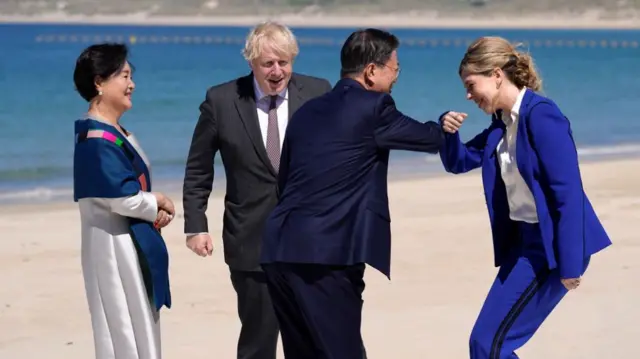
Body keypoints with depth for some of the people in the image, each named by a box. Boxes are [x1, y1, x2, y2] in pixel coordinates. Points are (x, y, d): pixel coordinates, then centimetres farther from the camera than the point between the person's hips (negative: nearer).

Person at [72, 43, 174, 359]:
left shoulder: (114, 132, 11)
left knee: (139, 327, 14)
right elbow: (123, 198, -23)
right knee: (124, 330, -4)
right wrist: (158, 204, -5)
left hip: (131, 242, 10)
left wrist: (155, 209, -1)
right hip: (116, 246, -10)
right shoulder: (98, 140, -19)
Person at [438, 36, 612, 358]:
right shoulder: (502, 123, 10)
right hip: (523, 240, 9)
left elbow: (568, 191, -21)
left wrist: (570, 263, -22)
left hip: (550, 244, -9)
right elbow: (457, 162, 19)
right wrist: (448, 131, -3)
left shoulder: (541, 115, -17)